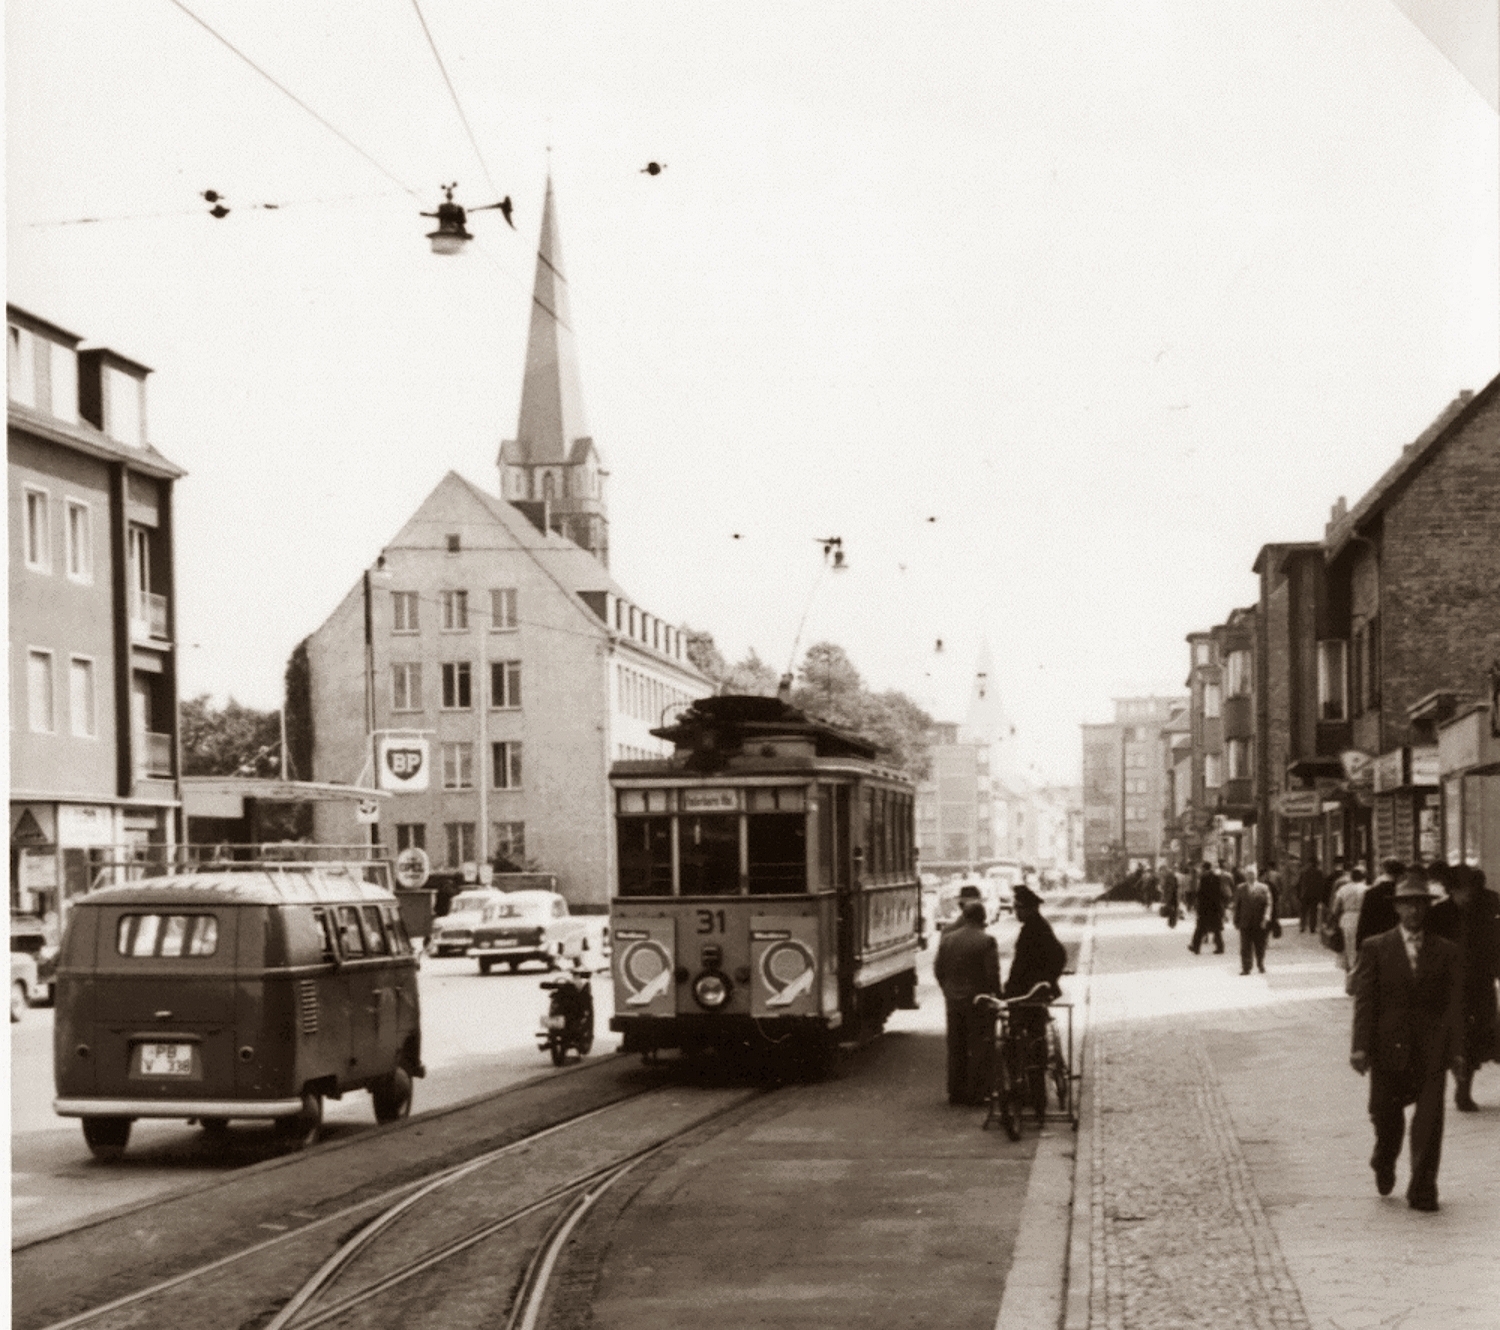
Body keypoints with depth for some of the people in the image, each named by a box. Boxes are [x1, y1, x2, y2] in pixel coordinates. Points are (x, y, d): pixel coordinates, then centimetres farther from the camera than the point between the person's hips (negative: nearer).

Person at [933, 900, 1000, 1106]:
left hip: (954, 1002, 5)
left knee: (956, 1048, 13)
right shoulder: (986, 941, -13)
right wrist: (996, 996, -2)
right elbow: (992, 973, -14)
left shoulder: (948, 939, 3)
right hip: (979, 1001, -5)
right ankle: (976, 1092, 1)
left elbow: (938, 969, 7)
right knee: (979, 1049, 2)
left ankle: (956, 1091, 17)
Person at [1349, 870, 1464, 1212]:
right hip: (1388, 1046, 0)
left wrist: (1456, 1049, -4)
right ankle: (1384, 1164, 40)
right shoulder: (1375, 948, 2)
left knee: (1429, 1119, -5)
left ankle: (1422, 1190, 2)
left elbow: (1454, 1004, 3)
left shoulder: (1446, 952, 5)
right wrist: (1360, 1046, -10)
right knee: (1386, 1115, 11)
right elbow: (1364, 1000, -2)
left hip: (1431, 1050, 0)